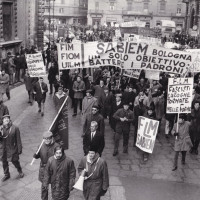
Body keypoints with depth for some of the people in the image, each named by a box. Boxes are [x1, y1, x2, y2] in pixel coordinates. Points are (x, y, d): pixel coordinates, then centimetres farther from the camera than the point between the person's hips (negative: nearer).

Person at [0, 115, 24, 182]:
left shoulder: (15, 128, -14)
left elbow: (18, 140, -10)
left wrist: (19, 149, -9)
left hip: (12, 149, -4)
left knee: (15, 161, 10)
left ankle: (20, 172, 38)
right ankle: (6, 175, 37)